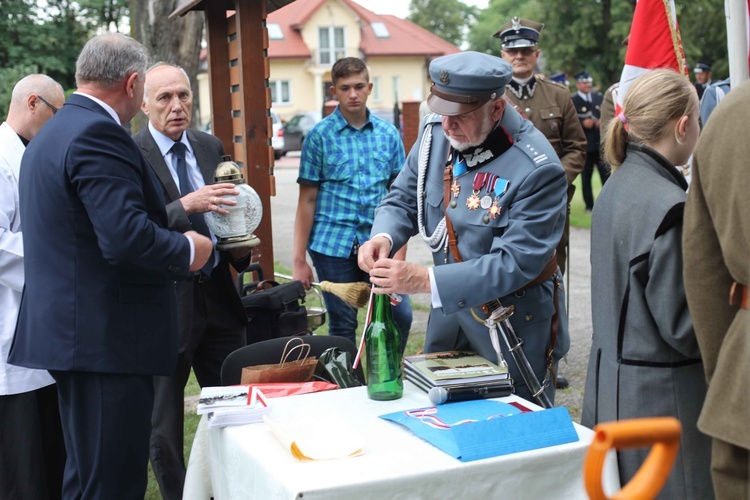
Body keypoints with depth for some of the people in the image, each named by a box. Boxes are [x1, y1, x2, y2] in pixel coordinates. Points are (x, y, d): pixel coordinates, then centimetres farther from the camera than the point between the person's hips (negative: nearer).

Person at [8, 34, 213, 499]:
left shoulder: (50, 133, 16)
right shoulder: (98, 134, -16)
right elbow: (128, 238, -26)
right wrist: (188, 249, -9)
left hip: (72, 332, 10)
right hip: (108, 338, -10)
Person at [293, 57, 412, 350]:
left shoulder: (388, 134, 6)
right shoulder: (320, 136, 0)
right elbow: (307, 200, 1)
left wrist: (400, 252, 0)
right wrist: (299, 259, -2)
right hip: (333, 245, -2)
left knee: (400, 315, -4)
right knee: (343, 325, 6)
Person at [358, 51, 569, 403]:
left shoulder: (538, 169, -26)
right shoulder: (435, 131, -6)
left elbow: (516, 262, -29)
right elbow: (403, 198, 5)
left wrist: (426, 280, -36)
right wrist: (383, 236, -19)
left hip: (513, 319, -5)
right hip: (449, 308, 6)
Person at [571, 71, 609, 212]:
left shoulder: (599, 97, 14)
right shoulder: (572, 101, -2)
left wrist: (603, 121, -5)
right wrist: (582, 123, -22)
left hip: (601, 143, 3)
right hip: (585, 146, -3)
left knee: (606, 174, 3)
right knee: (586, 177, 4)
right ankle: (589, 205, 12)